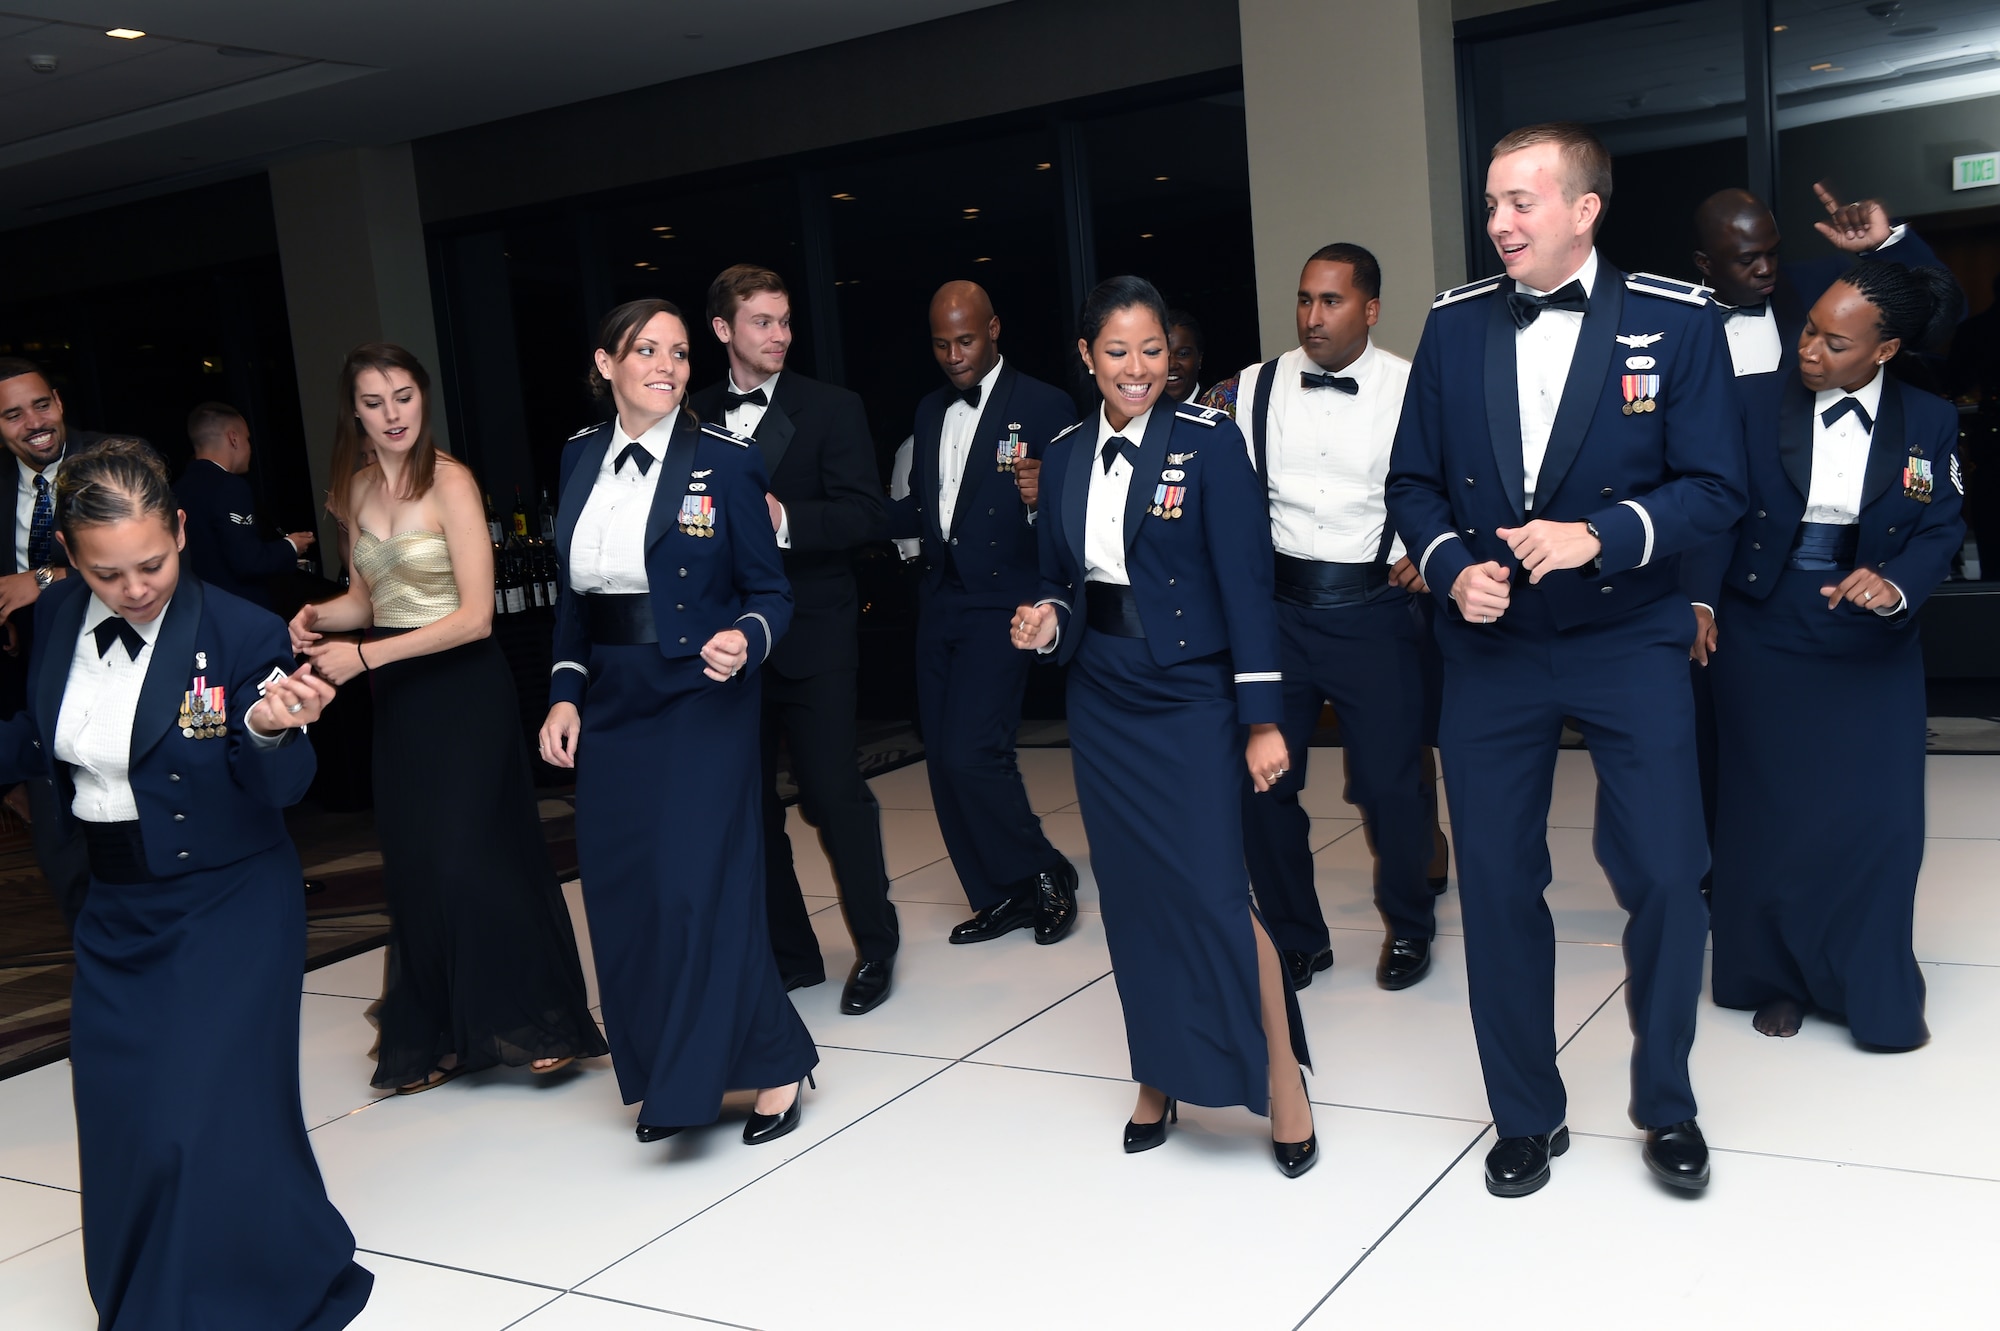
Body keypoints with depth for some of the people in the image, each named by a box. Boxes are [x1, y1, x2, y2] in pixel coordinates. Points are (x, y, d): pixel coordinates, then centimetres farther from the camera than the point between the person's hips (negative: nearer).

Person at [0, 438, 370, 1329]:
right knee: (120, 1127, 13)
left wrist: (271, 733, -36)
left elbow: (279, 790, -16)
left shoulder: (244, 635, -18)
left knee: (208, 1126, -7)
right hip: (113, 911, 6)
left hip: (225, 912, -5)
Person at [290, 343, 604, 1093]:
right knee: (414, 864, 8)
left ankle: (531, 1021, 9)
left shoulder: (450, 483, -13)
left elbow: (475, 616, -16)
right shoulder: (359, 490, 7)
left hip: (464, 691, -6)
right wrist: (318, 617, -4)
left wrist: (364, 657, -17)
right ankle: (437, 1037, 19)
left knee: (466, 854, -6)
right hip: (398, 696, 6)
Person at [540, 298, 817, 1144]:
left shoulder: (724, 462, -7)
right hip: (610, 708, 5)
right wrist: (565, 691, 6)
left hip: (700, 702, -5)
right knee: (623, 894, 6)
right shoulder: (580, 459, 7)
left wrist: (744, 640, -25)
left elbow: (770, 592, -4)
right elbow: (572, 592, 14)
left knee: (700, 886, -8)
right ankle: (667, 1080, 21)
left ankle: (773, 1068, 8)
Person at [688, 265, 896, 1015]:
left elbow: (867, 517, -9)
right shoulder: (696, 419, 9)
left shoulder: (831, 409, -1)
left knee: (832, 790, -5)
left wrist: (783, 519, -22)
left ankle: (875, 946, 12)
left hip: (812, 635, -4)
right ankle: (787, 952, 23)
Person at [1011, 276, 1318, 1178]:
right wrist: (1047, 624, -8)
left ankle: (1282, 1080, 10)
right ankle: (1161, 1074, 27)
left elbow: (1245, 583, -11)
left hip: (1190, 697, -5)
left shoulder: (1206, 440, -8)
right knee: (1132, 895, 11)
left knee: (1216, 892, -8)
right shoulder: (1065, 454, 6)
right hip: (1102, 702, 5)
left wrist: (1262, 718, -13)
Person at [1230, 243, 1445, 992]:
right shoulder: (1253, 390, 4)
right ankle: (1295, 938, 25)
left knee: (1390, 784, -1)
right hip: (1276, 606, 3)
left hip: (1375, 609, -2)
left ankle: (1408, 927, 27)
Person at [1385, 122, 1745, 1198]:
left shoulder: (1674, 321, -4)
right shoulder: (1454, 324, 4)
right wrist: (1451, 568, -9)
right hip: (1488, 648, 2)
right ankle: (1526, 1115, 25)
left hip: (1630, 639, -2)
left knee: (1665, 877, -2)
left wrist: (1601, 534, -21)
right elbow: (1413, 482, 8)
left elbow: (1715, 489, -6)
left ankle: (1665, 1103, 24)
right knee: (1496, 884, 6)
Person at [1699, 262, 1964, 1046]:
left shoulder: (1929, 423, -3)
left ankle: (1878, 995, 19)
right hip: (1762, 643, 0)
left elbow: (1940, 531, -1)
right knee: (1769, 811, 8)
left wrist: (1897, 587, -20)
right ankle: (1779, 978, 25)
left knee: (1879, 818, 0)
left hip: (1873, 647, 1)